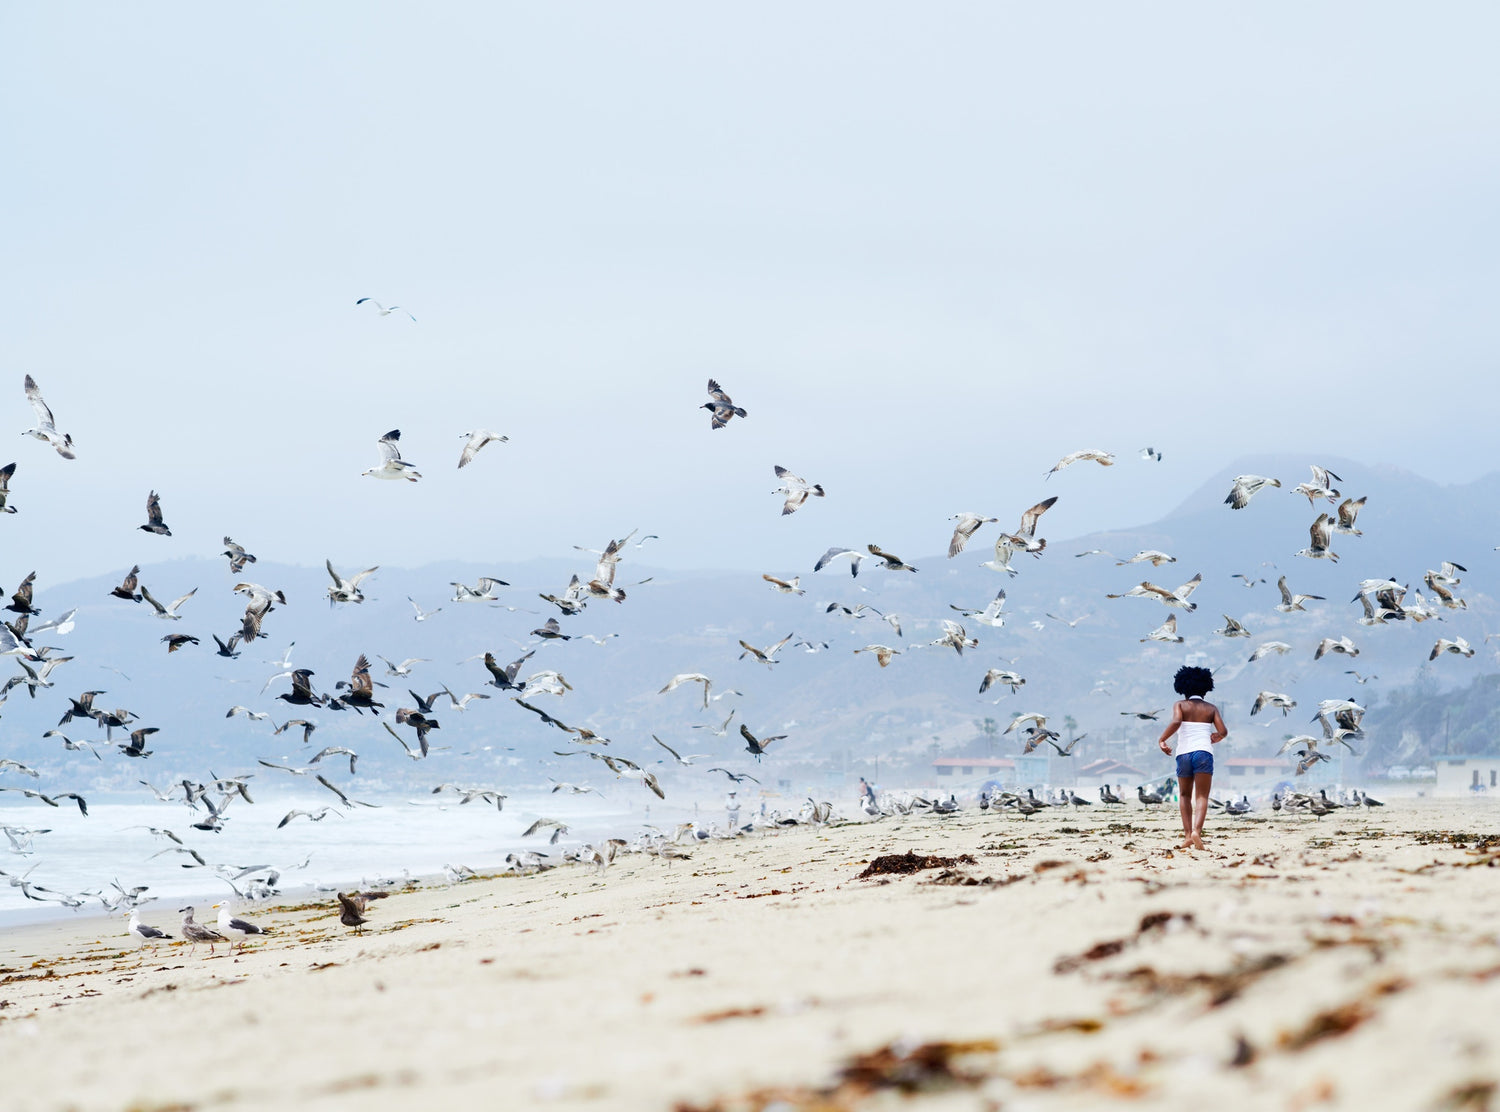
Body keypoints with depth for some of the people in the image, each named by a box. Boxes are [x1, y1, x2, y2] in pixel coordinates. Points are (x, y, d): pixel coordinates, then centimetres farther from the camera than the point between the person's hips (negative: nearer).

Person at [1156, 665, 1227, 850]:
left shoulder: (1180, 705, 8)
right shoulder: (1211, 708, 13)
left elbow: (1175, 722, -13)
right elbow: (1223, 731, 3)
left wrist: (1162, 740, -4)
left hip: (1184, 753, 1)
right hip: (1203, 752, -1)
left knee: (1185, 795, 16)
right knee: (1201, 796, -4)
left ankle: (1187, 834, 4)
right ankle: (1196, 831, -26)